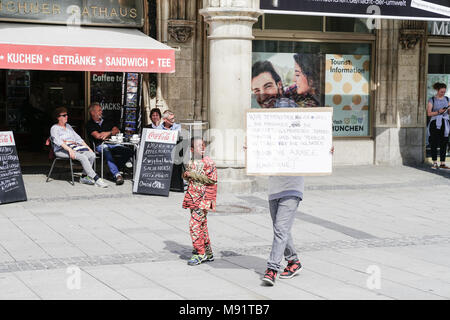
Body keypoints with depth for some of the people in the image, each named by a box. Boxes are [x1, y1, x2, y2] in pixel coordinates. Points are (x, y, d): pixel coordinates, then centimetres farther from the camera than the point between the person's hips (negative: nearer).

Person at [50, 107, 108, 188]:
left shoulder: (68, 126, 25)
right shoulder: (54, 128, 3)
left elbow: (77, 138, 24)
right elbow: (58, 141, -15)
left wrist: (88, 148, 11)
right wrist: (69, 149, -30)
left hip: (75, 147, 7)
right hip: (62, 150, -7)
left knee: (92, 155, -19)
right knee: (83, 157, -32)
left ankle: (83, 177, -16)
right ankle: (97, 179, -36)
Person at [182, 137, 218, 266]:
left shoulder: (208, 162, -8)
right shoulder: (191, 163, 12)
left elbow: (212, 179, -16)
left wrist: (193, 175, -15)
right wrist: (186, 175, 2)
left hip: (203, 198, -7)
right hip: (193, 197, 7)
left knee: (195, 224, -14)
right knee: (201, 225, 12)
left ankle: (200, 253, -7)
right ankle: (208, 253, 20)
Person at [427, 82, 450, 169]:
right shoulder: (432, 100, 0)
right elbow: (429, 113, -4)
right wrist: (438, 112, -19)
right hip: (435, 123, -3)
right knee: (434, 144, -3)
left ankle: (442, 164, 2)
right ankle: (435, 163, 3)